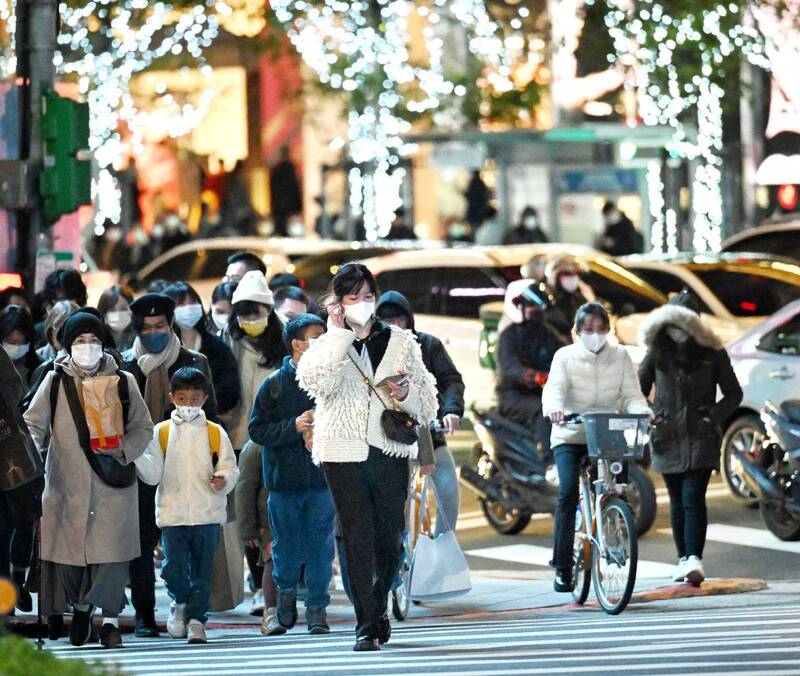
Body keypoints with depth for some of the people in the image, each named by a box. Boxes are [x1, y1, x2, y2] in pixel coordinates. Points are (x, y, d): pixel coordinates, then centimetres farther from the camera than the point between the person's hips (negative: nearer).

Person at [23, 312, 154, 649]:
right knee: (67, 547, 4)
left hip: (111, 484, -1)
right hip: (67, 482, 1)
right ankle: (80, 607, 29)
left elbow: (143, 428, 8)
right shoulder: (55, 381, 5)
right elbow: (33, 424, 5)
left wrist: (122, 449, -11)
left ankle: (110, 619, 2)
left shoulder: (122, 381, 4)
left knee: (110, 548, -8)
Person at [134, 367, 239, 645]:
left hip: (207, 513, 0)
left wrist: (224, 479, -15)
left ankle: (196, 617, 9)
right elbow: (153, 474, 3)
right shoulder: (161, 432, 7)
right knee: (173, 567, -6)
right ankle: (180, 602, 23)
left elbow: (230, 467, 7)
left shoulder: (215, 433, 7)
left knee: (202, 568, 0)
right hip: (172, 514, 0)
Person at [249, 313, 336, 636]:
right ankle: (285, 607, 23)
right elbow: (258, 430, -3)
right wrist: (294, 426, -15)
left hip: (322, 478, 1)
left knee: (320, 545, 1)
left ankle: (317, 610, 10)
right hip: (285, 477, -1)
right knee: (286, 547, 7)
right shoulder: (274, 385, -1)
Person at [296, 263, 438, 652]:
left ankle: (377, 607, 29)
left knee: (391, 541, 3)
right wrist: (340, 334, -12)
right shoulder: (328, 345, 7)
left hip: (390, 452, 2)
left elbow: (428, 403, 13)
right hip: (344, 454, -2)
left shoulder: (401, 343, 12)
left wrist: (407, 394, -9)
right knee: (358, 540, -6)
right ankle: (367, 626, -3)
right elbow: (315, 382, -16)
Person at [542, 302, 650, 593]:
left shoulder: (620, 356, 2)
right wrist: (554, 408, -41)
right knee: (568, 491, -20)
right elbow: (554, 388, -17)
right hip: (570, 436, -2)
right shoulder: (566, 356, -3)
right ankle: (562, 566, -16)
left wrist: (642, 412, -28)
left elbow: (632, 394, -4)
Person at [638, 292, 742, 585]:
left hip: (700, 437, -3)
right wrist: (649, 417, -2)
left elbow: (733, 394, 7)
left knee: (693, 498, -15)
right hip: (668, 437, 3)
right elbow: (639, 390, 14)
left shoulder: (712, 352, 0)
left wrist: (714, 416, -8)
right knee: (677, 501, 9)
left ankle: (694, 559, -22)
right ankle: (684, 559, 18)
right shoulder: (658, 352, 5)